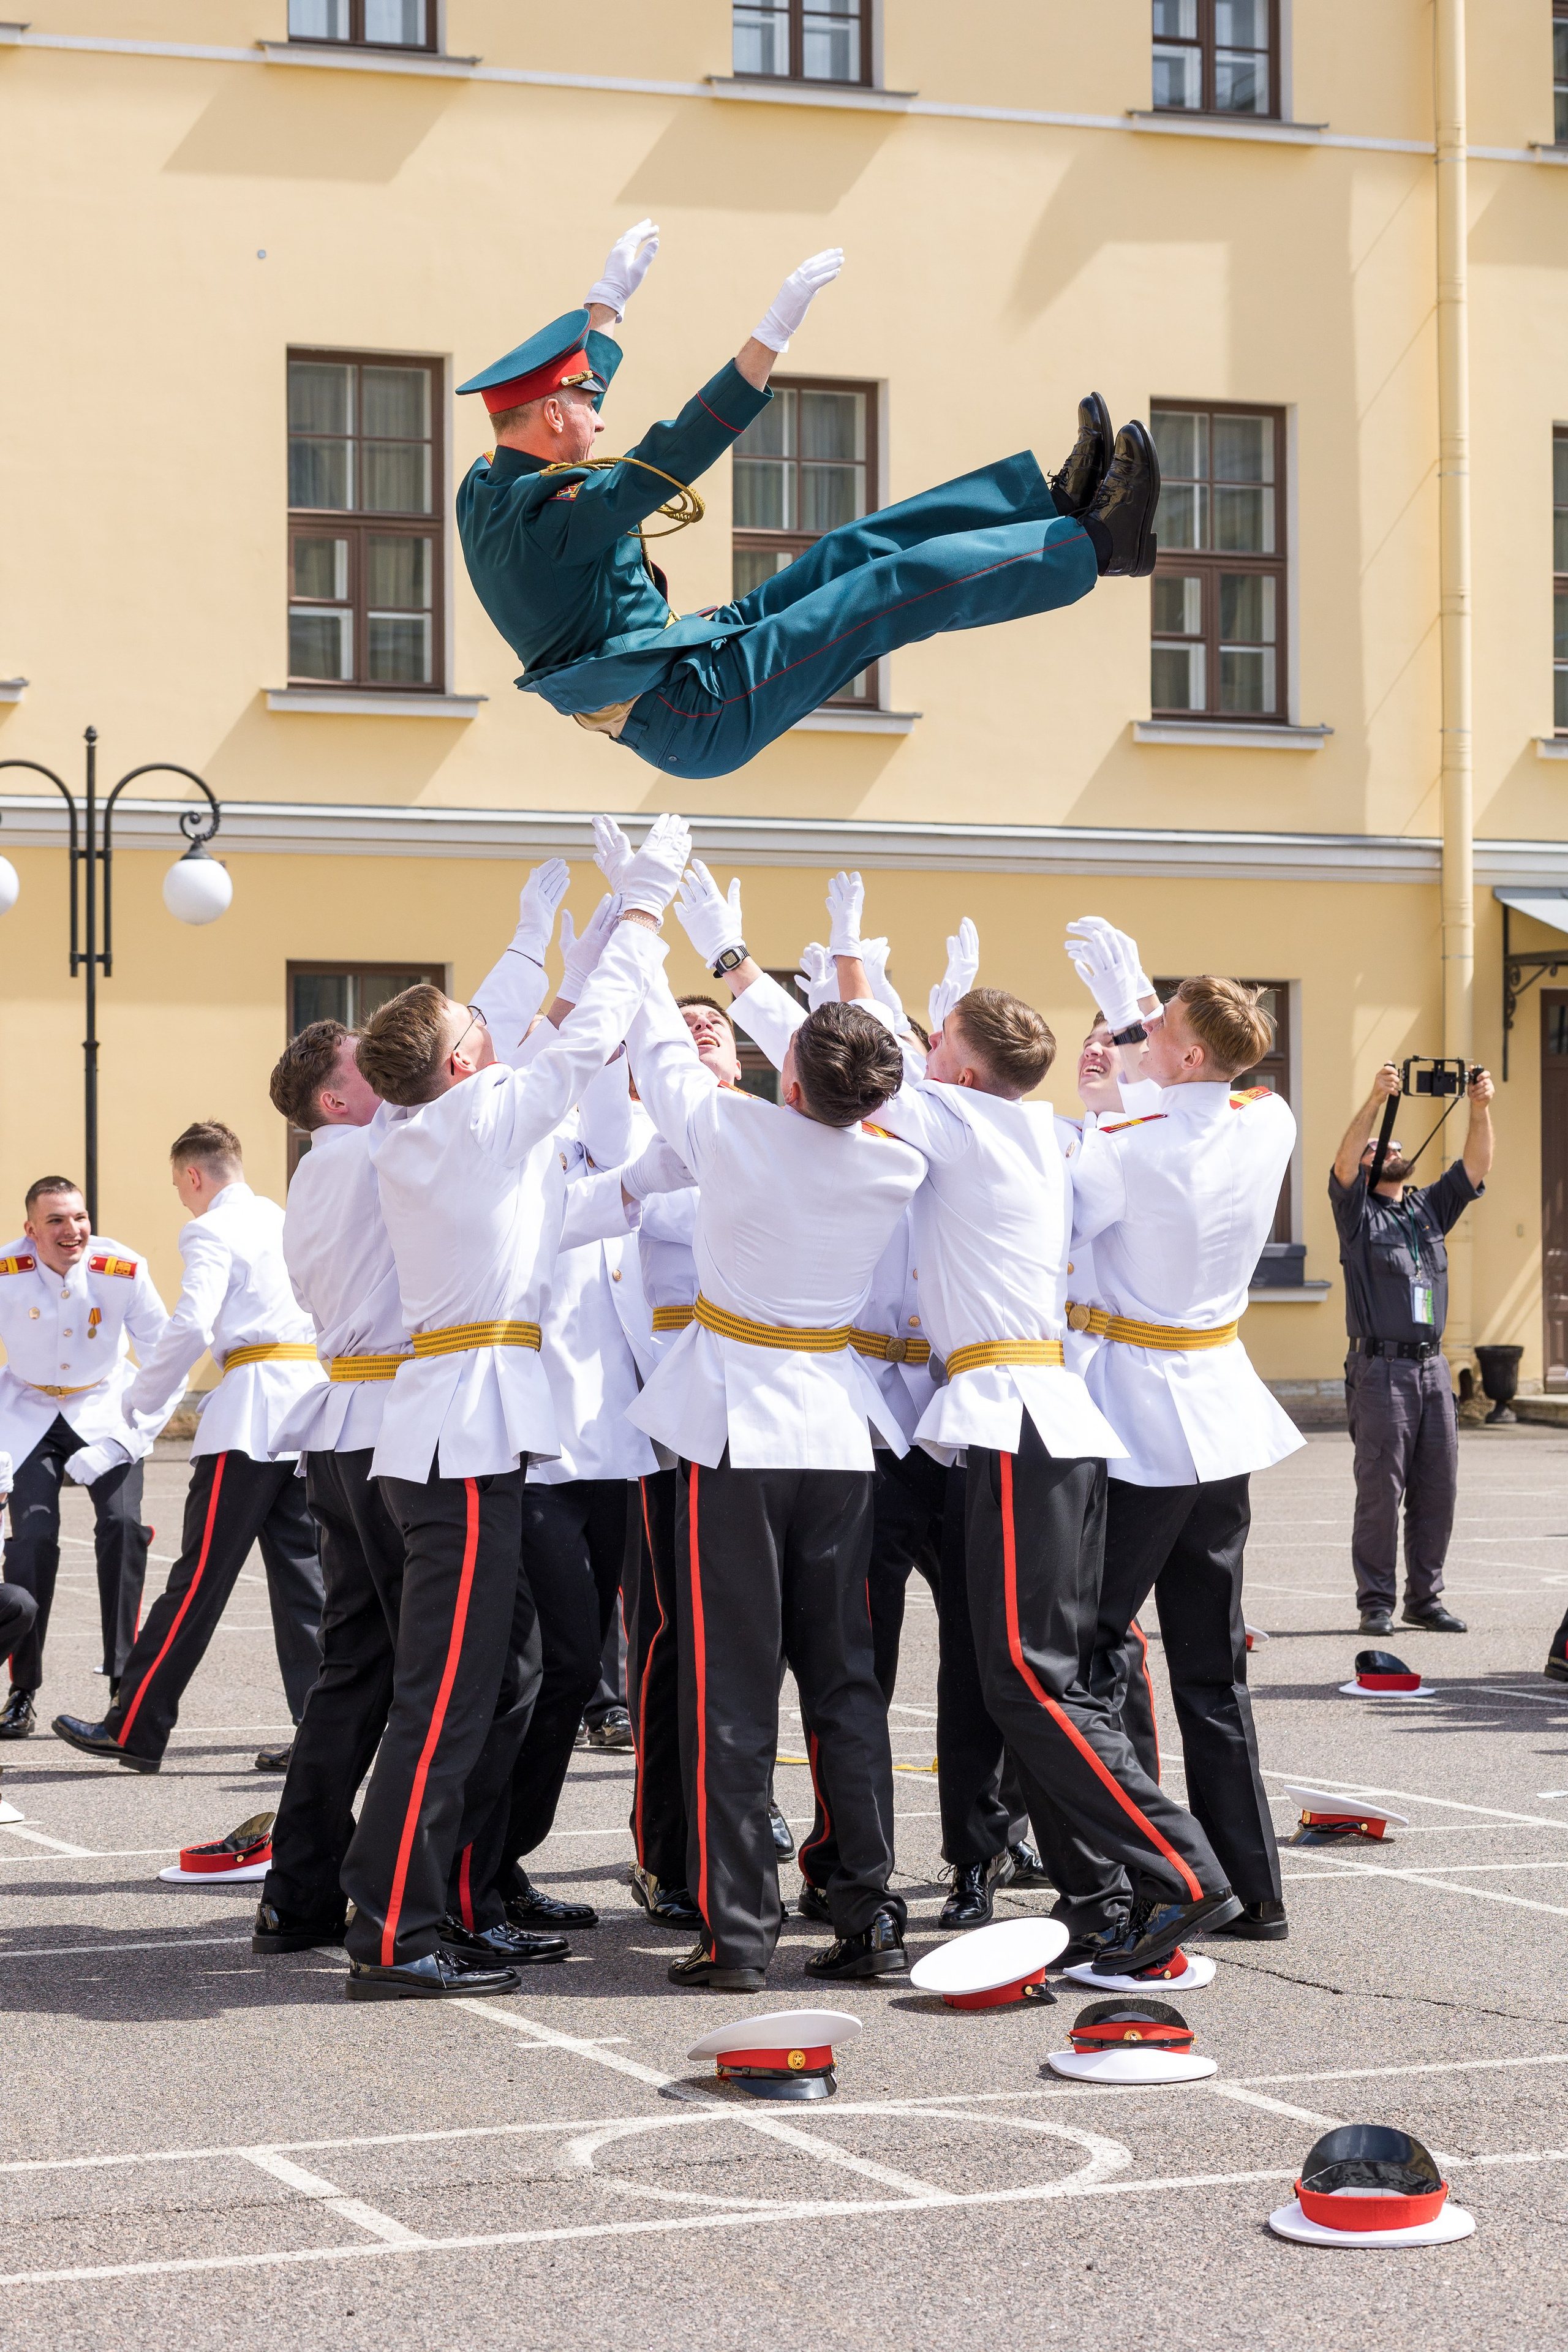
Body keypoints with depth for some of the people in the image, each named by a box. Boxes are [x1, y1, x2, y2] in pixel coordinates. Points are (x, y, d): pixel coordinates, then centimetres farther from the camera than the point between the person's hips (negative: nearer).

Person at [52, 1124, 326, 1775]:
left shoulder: (212, 1231, -4)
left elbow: (191, 1327, -17)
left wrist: (137, 1406, -6)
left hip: (250, 1413, -7)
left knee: (199, 1577, -3)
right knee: (299, 1574, 8)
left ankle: (135, 1729, 3)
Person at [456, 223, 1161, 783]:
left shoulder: (481, 492, 4)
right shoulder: (545, 514, -26)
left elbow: (562, 378, 23)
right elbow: (672, 457, -33)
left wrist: (610, 294, 33)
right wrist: (776, 329, -35)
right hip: (697, 722, -10)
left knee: (855, 550, 8)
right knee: (905, 584, -11)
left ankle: (1059, 500, 13)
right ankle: (1098, 541, 2)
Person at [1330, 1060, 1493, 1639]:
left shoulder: (1431, 1208, 19)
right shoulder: (1357, 1212, 5)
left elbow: (1476, 1168, 9)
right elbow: (1344, 1162, -13)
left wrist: (1481, 1109, -5)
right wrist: (1376, 1101, -24)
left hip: (1432, 1368, 5)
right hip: (1380, 1368, -5)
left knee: (1438, 1489, 3)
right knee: (1381, 1488, -6)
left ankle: (1426, 1598, 11)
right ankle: (1376, 1602, -1)